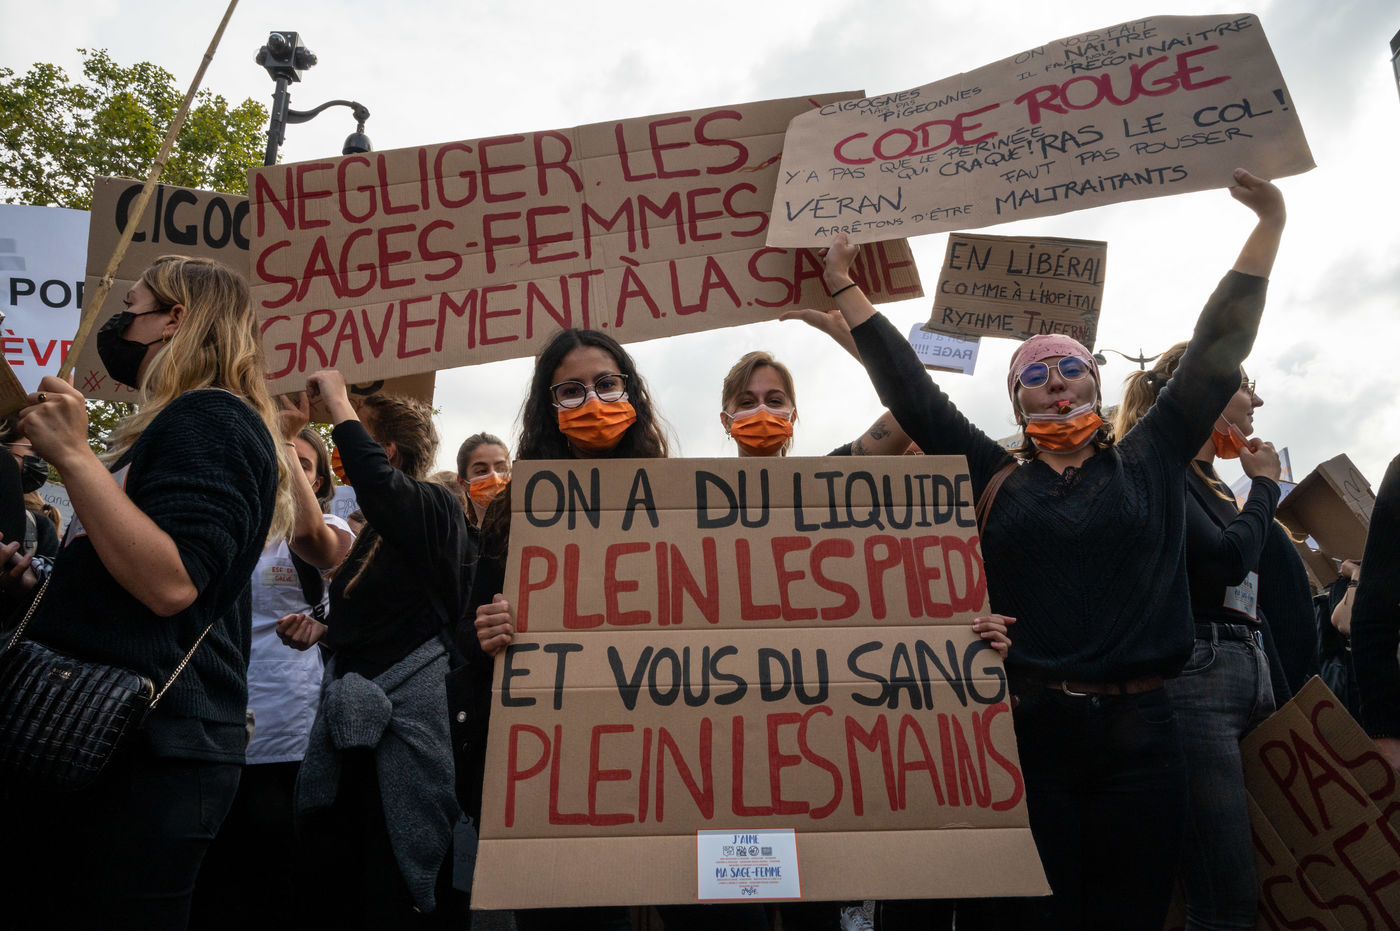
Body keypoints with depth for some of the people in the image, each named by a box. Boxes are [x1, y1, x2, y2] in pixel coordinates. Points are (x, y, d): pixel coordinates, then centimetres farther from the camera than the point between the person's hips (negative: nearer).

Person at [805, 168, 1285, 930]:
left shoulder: (1149, 463, 10)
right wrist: (845, 289, 10)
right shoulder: (994, 479, 6)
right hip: (1027, 730, -1)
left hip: (1137, 731, 1)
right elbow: (908, 387, 7)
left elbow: (1217, 352, 9)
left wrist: (1269, 225, 8)